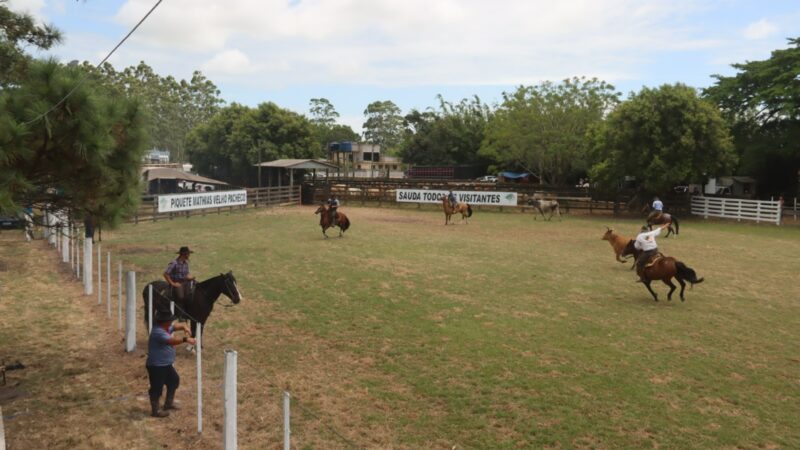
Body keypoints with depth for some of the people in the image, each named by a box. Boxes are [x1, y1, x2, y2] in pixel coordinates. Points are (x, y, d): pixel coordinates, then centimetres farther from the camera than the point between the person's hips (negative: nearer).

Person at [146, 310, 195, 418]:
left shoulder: (166, 328, 5)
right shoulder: (158, 332, -26)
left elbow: (177, 326, 8)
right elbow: (171, 340, -40)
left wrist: (185, 327, -15)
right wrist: (185, 339, -51)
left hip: (166, 364, 11)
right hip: (156, 366, -11)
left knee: (174, 380, 21)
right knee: (157, 388, 1)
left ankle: (168, 404, 36)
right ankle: (155, 411, 15)